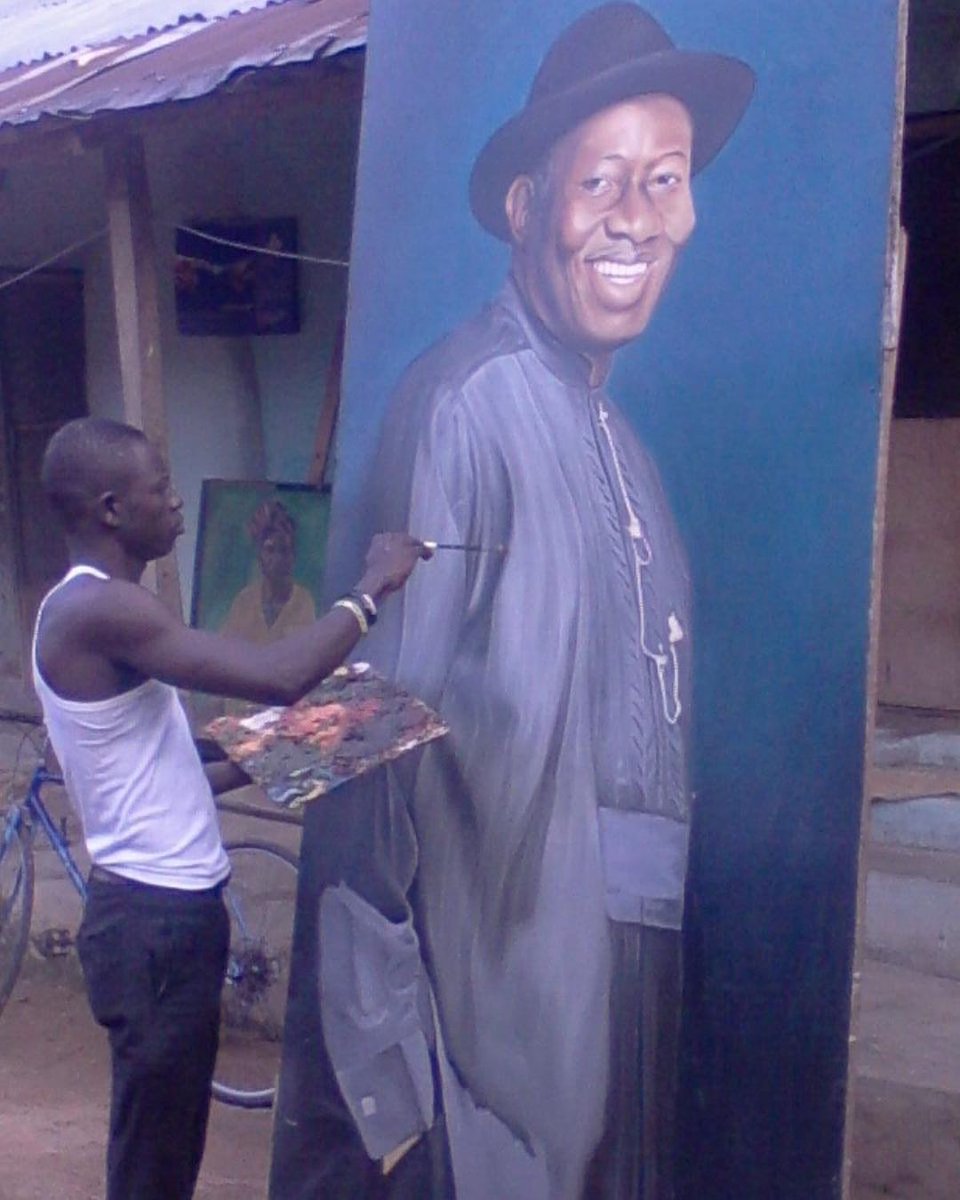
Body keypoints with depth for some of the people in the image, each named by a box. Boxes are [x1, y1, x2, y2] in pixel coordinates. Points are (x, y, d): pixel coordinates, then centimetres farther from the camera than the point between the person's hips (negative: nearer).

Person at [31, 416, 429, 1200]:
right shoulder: (100, 610, -19)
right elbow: (279, 677, -26)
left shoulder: (91, 610, 13)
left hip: (168, 910, 10)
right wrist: (373, 589, -14)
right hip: (156, 922, -10)